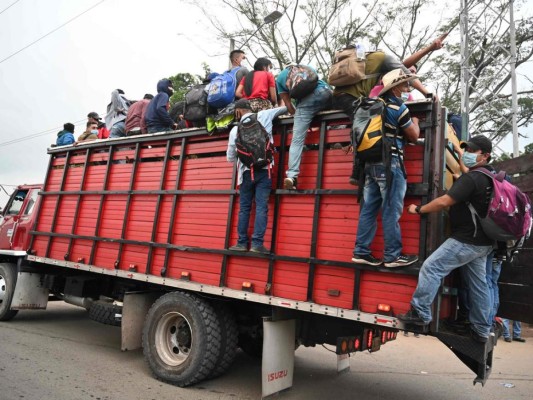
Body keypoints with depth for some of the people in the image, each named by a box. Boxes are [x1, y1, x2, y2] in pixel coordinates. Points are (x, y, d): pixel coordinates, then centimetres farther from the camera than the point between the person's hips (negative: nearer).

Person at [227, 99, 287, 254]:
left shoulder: (235, 129, 8)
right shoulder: (264, 116, 6)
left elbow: (230, 157, 14)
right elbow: (285, 108, 20)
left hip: (246, 172, 1)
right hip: (264, 170, -1)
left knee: (244, 208, 9)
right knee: (261, 207, -3)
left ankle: (242, 243, 11)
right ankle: (257, 244, -6)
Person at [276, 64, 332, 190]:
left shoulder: (280, 77, 28)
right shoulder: (308, 67, 37)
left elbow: (288, 104, 21)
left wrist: (296, 115, 35)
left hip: (306, 100, -2)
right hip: (324, 92, 2)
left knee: (297, 140, -4)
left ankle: (292, 176, -15)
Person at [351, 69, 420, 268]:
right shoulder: (398, 107, -8)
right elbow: (414, 135, 1)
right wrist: (415, 121, 20)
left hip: (371, 162, 8)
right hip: (390, 163, -8)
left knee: (369, 208, 7)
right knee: (391, 211, -3)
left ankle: (361, 252, 10)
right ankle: (393, 256, 3)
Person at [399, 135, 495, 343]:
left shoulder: (471, 178, -18)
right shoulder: (489, 178, 13)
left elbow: (444, 202, -22)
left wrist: (419, 209, -10)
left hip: (466, 241, -10)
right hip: (482, 242, 10)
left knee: (431, 268, -10)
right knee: (478, 284, 13)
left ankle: (420, 313, -8)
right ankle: (481, 329, 21)